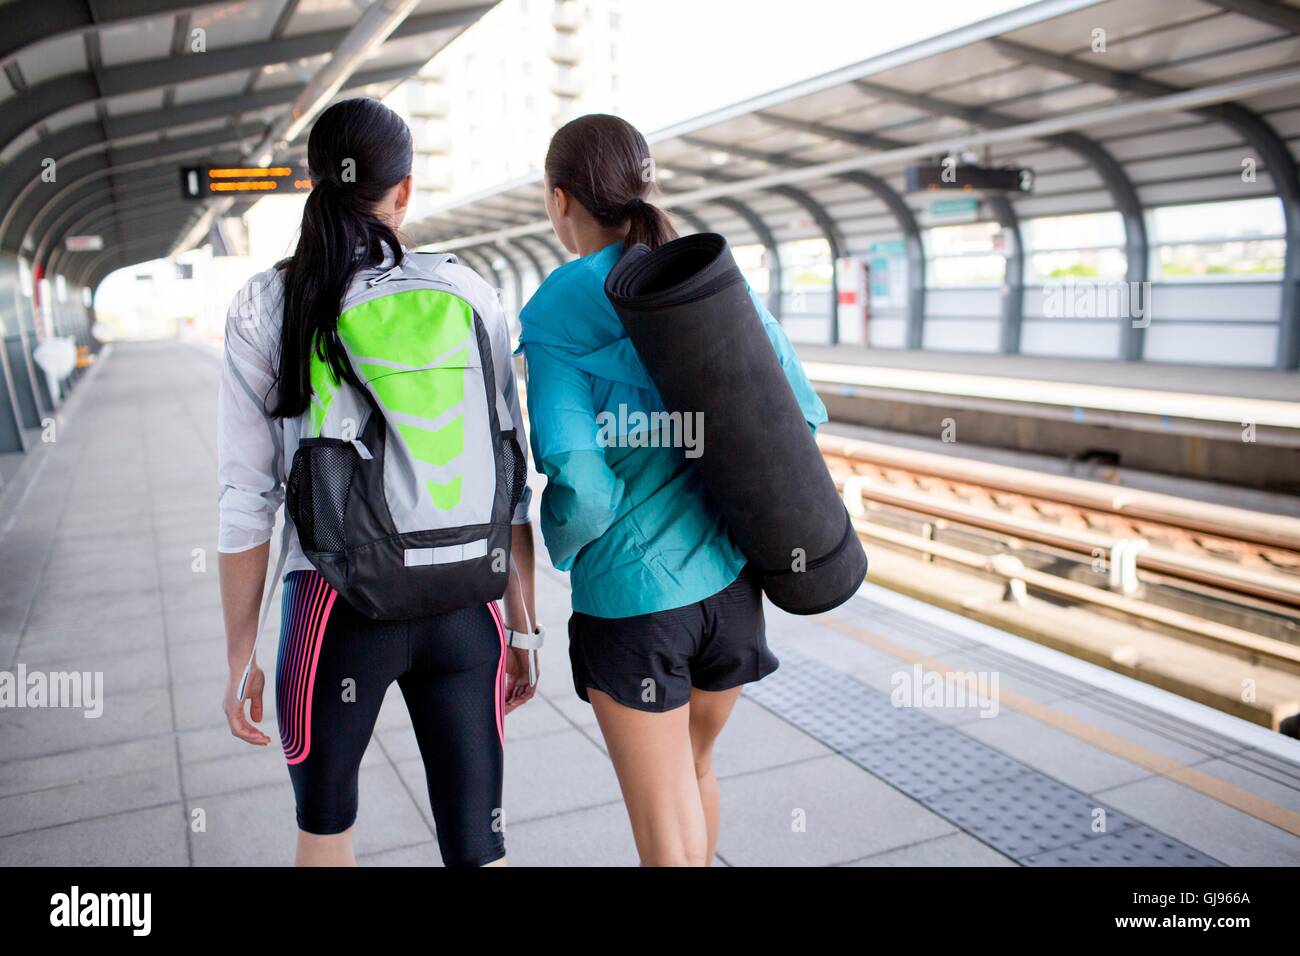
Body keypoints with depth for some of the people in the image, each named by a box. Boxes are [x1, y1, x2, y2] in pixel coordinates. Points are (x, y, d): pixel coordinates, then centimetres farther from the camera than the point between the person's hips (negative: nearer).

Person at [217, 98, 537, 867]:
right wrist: (521, 628, 8)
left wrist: (241, 657, 5)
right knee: (477, 843, 13)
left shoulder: (264, 306, -4)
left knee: (325, 822, 26)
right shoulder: (472, 296, -1)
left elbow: (249, 500, -4)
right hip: (464, 607, 1)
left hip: (337, 607, -1)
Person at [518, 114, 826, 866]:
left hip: (629, 599, -5)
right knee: (694, 765, 30)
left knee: (668, 832, 10)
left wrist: (563, 543, 1)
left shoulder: (555, 323, -13)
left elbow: (583, 489, -21)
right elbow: (802, 415, 0)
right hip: (730, 583, 5)